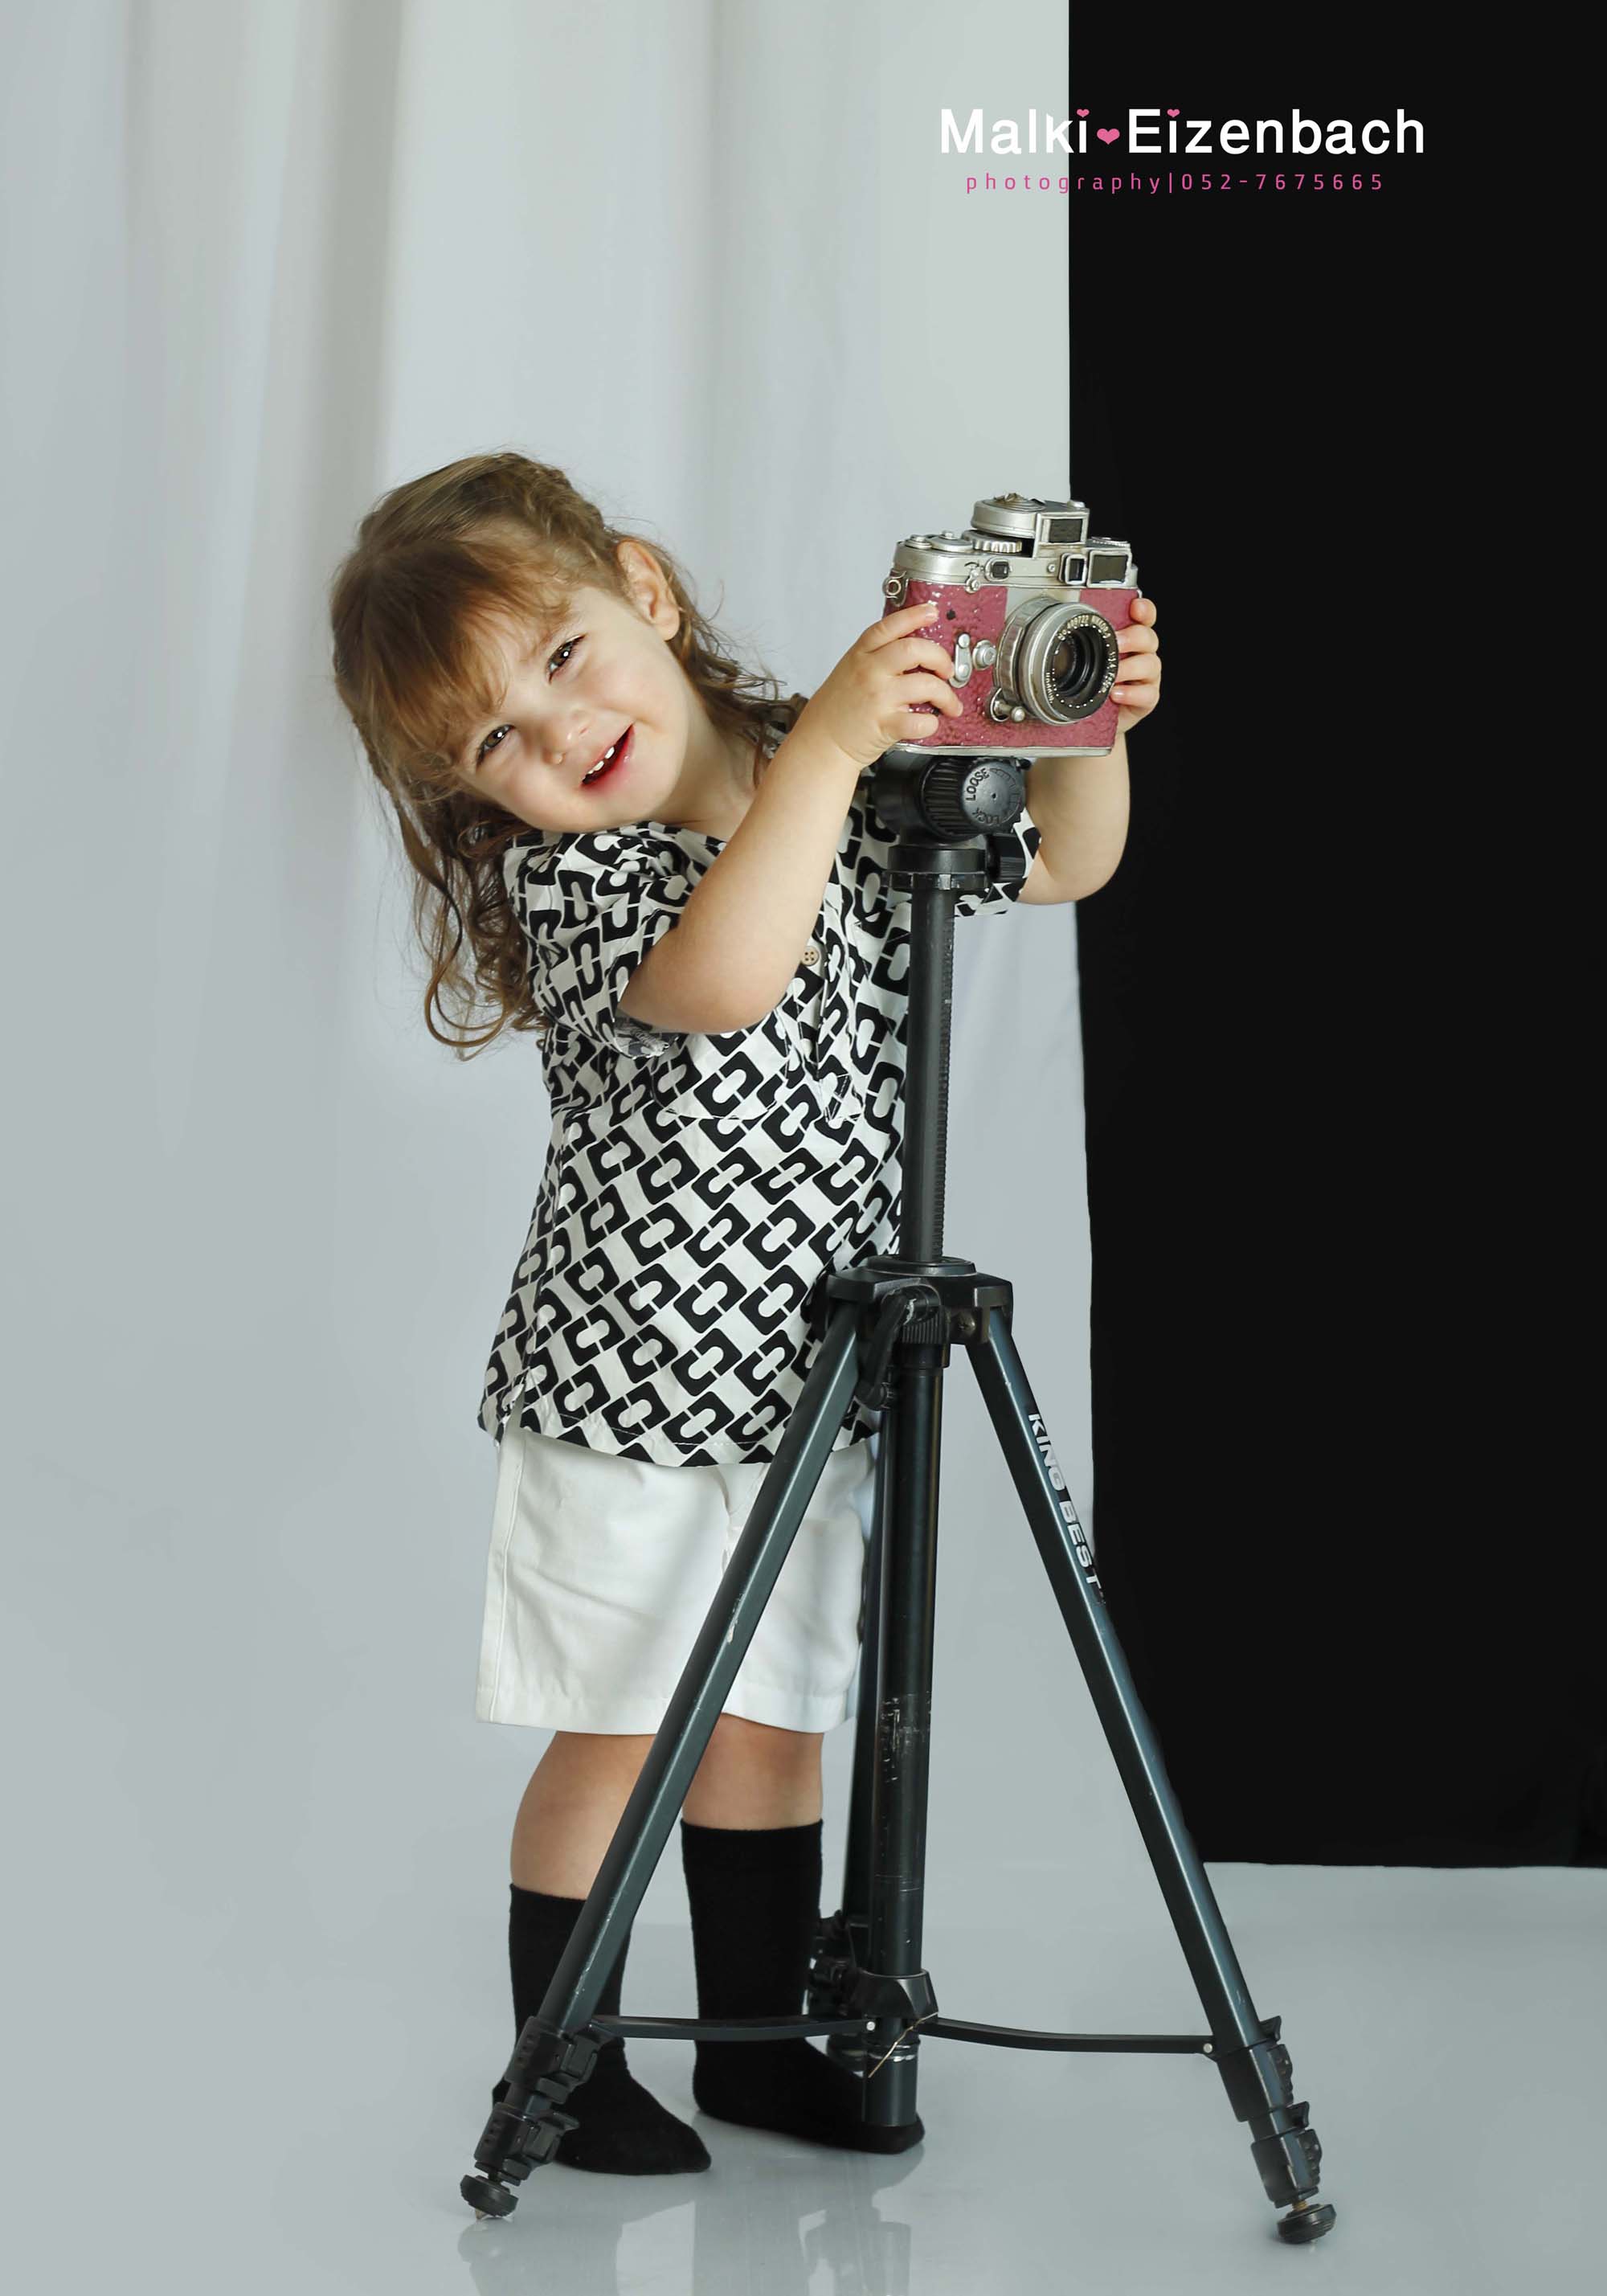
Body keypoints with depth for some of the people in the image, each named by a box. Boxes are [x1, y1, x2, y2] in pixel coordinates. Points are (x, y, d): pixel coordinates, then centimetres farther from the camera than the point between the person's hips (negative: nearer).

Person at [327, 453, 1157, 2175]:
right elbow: (719, 980, -38)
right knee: (615, 1733, 5)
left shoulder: (853, 786, 1)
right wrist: (825, 743, -37)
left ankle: (756, 2042, 32)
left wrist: (1084, 730, -7)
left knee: (769, 1725, 16)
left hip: (805, 1376, 5)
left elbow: (1060, 865, 12)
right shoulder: (558, 877, -17)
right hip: (631, 1379, -5)